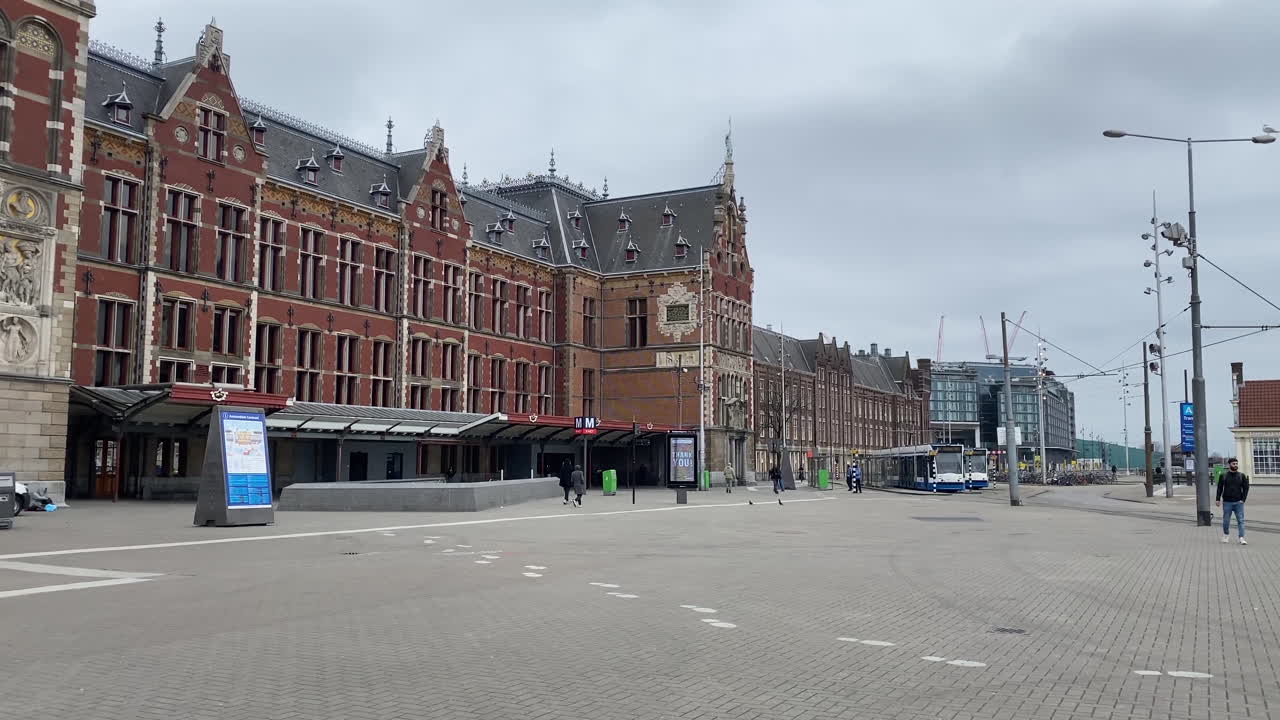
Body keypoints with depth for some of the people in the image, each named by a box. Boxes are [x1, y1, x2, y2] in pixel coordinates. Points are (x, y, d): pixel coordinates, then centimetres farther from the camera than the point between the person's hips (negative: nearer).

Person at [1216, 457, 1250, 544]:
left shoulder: (1242, 476, 6)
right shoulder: (1224, 476, 4)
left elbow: (1246, 488, 6)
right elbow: (1219, 488, 7)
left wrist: (1243, 499, -4)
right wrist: (1218, 499, 0)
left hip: (1238, 502, 0)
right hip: (1227, 502, 0)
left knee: (1241, 521, -6)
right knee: (1226, 521, 6)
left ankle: (1242, 538, -7)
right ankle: (1226, 535, 26)